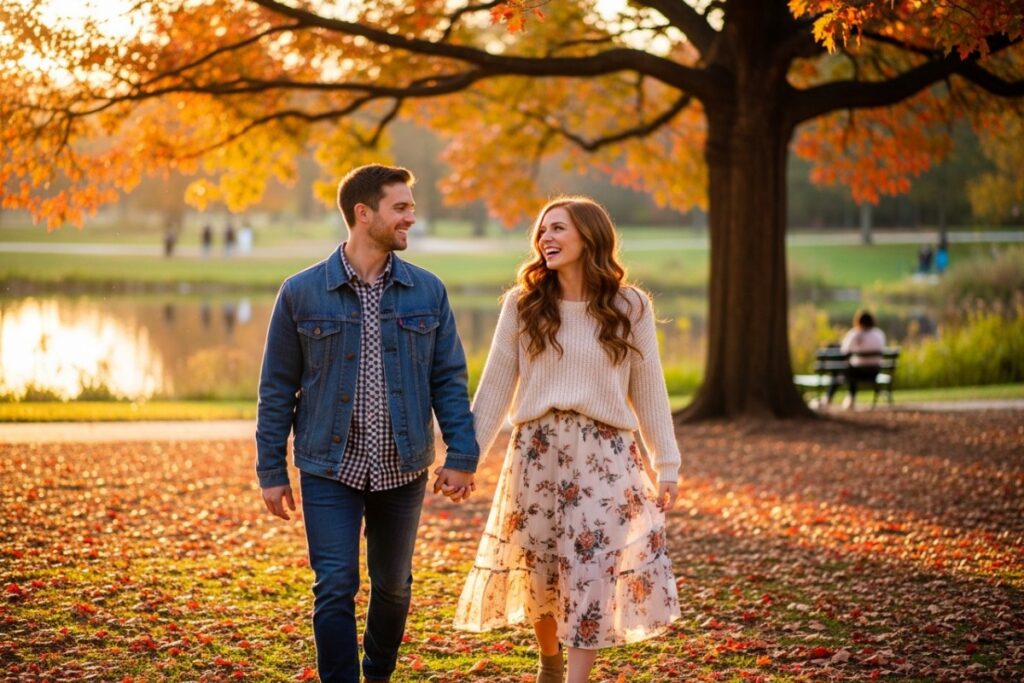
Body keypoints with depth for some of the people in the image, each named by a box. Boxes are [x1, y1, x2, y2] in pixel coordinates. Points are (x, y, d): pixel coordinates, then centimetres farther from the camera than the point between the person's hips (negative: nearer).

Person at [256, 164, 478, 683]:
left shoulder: (427, 292, 1)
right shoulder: (301, 293, -4)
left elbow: (449, 379, 4)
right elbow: (277, 388, 0)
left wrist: (462, 455, -4)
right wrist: (271, 471, -2)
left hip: (403, 469, 3)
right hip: (331, 470, -3)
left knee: (393, 586, 15)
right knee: (336, 589, -6)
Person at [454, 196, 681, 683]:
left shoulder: (629, 307, 1)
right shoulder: (522, 305, 3)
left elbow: (648, 391, 4)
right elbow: (495, 387, 4)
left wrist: (667, 466, 3)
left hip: (604, 455, -1)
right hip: (536, 452, 2)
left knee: (592, 570, -7)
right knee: (538, 570, 9)